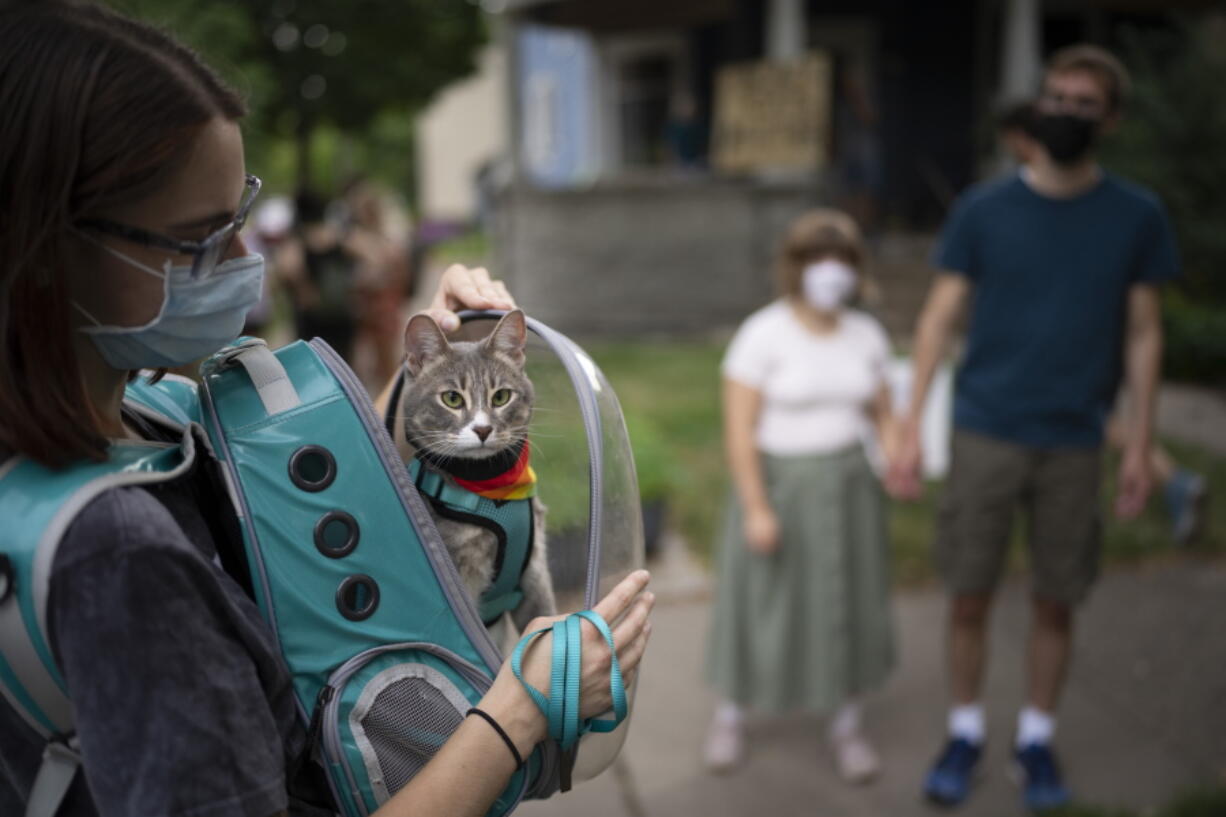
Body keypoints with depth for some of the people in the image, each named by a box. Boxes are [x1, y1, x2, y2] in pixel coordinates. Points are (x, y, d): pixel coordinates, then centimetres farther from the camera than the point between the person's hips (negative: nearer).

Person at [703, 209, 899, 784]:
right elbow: (738, 429, -17)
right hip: (776, 484, -4)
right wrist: (755, 509, -20)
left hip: (846, 484, 4)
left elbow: (882, 417, 5)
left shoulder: (867, 336, -1)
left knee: (847, 603, 11)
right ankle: (731, 715, 31)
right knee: (759, 603, 9)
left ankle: (846, 727, 29)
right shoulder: (761, 336, -17)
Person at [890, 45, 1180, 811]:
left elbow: (1144, 332, 4)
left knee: (1056, 604, 9)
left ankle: (1038, 738, 28)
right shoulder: (984, 209, -2)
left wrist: (1141, 444, 2)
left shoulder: (1138, 216, 0)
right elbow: (939, 319, 1)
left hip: (1075, 443, 0)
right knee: (970, 598, 6)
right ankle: (965, 732, 26)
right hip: (986, 433, 0)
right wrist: (910, 428, -3)